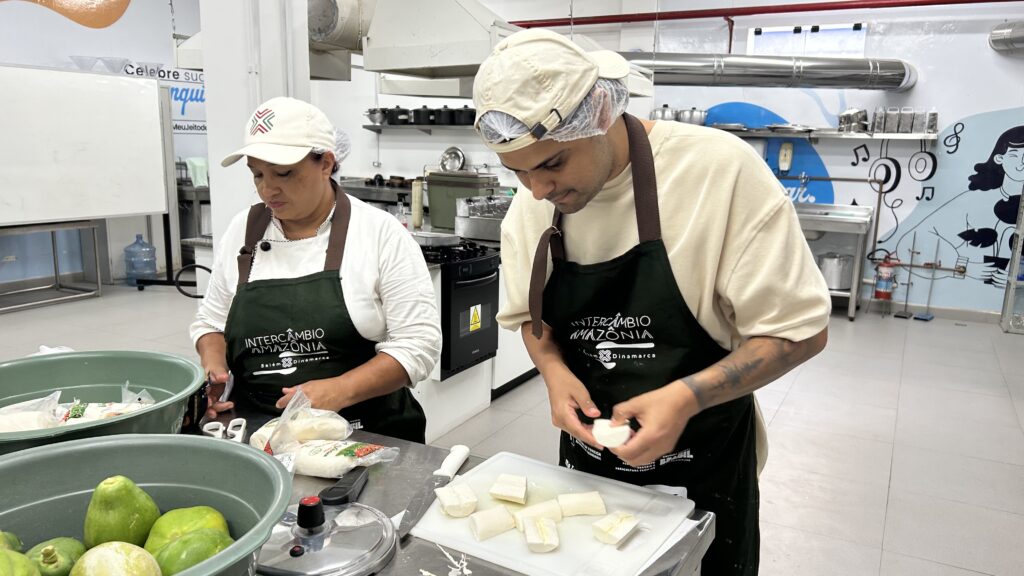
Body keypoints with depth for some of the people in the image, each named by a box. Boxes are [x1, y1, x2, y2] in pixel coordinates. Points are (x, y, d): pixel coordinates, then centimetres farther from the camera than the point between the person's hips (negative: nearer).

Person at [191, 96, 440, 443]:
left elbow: (418, 343, -8)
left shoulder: (380, 232, -4)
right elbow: (211, 320, 20)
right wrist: (213, 369, 0)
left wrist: (339, 390, -19)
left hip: (367, 434, -4)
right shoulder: (242, 230, 9)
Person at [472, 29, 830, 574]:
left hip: (703, 467, -4)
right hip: (586, 455, 4)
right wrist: (554, 370, -13)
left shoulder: (722, 170, -22)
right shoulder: (530, 206, -6)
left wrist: (686, 397, -29)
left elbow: (799, 329, -17)